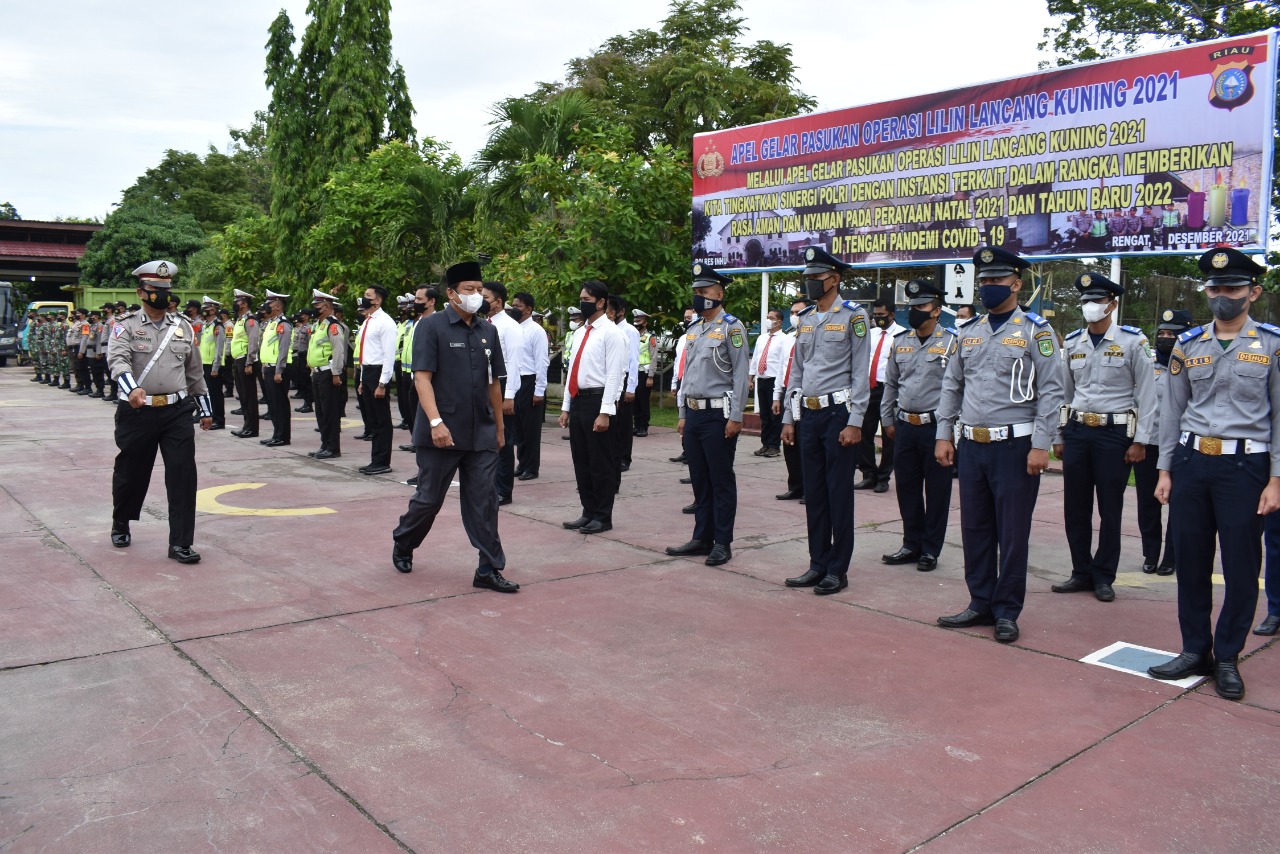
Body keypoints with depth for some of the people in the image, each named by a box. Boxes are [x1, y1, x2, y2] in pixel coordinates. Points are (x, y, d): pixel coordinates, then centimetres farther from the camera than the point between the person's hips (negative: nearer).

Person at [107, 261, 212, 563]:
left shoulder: (183, 326, 10)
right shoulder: (126, 325, -1)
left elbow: (195, 370, 16)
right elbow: (117, 359, -19)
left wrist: (205, 409, 18)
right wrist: (131, 388, -38)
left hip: (177, 411, 2)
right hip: (137, 411, -2)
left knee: (183, 474, -6)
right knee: (131, 472, 13)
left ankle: (180, 543, -1)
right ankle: (121, 525, 41)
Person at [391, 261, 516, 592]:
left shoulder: (488, 331, 10)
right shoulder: (432, 326, -5)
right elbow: (422, 377, -12)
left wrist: (499, 428, 16)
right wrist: (435, 422, -22)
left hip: (481, 435, 4)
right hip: (442, 434, -4)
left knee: (484, 502, 2)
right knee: (429, 498, 8)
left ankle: (489, 569, 8)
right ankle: (402, 545, 34)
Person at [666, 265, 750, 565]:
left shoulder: (731, 327, -8)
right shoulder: (693, 330, 14)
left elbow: (741, 374, -12)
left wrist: (735, 417, -15)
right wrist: (683, 414, 16)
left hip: (719, 415, -7)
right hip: (694, 414, 7)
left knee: (721, 481, 1)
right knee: (699, 480, 12)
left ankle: (722, 543, 9)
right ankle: (702, 538, 21)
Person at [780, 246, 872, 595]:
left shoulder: (853, 316, -5)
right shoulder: (805, 319, 14)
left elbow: (860, 373, -10)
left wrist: (854, 422, -15)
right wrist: (789, 418, 12)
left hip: (838, 413, -6)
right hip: (809, 415, 6)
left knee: (838, 493, 0)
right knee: (814, 493, 11)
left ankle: (838, 570, 10)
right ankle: (818, 565, 20)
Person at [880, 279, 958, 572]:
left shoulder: (951, 343, -5)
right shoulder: (900, 342, 10)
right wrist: (888, 421, 14)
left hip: (935, 426, -5)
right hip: (905, 425, 5)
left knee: (936, 490, 4)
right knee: (907, 488, 11)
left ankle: (930, 550, 16)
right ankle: (912, 545, 24)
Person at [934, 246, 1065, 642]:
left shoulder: (1035, 330, -4)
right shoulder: (969, 331, 12)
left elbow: (1051, 391, -8)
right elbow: (951, 386, 15)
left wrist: (1041, 445, -14)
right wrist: (944, 435, 9)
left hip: (1015, 446, -5)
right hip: (972, 444, 5)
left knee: (1012, 534, 2)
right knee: (975, 530, 11)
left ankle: (1007, 612, 14)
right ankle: (981, 604, 24)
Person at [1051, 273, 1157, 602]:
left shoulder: (1132, 341, -4)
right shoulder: (1072, 343, 9)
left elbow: (1146, 393, -4)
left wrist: (1140, 440, -8)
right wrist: (1059, 436, 12)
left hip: (1115, 432, -4)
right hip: (1077, 430, 4)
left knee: (1110, 510, 4)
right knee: (1075, 508, 7)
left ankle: (1103, 577, 16)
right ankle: (1082, 572, 20)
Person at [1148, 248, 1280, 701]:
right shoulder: (1187, 345, 8)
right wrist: (1165, 471, 7)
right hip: (1191, 462, 3)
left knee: (1241, 568, 4)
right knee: (1191, 563, 8)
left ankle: (1227, 659, 18)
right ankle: (1195, 651, 22)